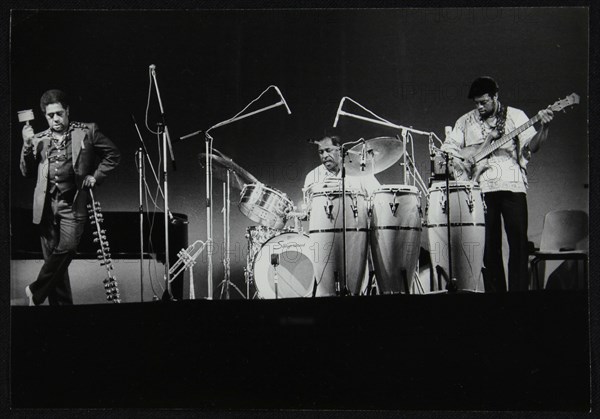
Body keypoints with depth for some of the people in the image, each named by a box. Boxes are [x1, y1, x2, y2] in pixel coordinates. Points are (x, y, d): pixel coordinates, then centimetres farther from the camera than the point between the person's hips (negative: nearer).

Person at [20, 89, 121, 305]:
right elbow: (27, 172, 10)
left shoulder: (87, 131, 6)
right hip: (47, 204, 3)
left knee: (67, 246, -21)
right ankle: (61, 303, 9)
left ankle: (36, 291, -6)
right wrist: (27, 145, -4)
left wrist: (96, 176, 1)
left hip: (72, 202, -3)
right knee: (52, 256, 2)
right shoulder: (39, 139, 13)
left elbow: (113, 154, 12)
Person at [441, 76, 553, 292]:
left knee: (518, 241, -7)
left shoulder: (515, 116, 8)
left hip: (511, 185, -2)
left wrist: (544, 128, -18)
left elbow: (531, 146, 0)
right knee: (489, 245, 3)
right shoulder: (465, 121, 14)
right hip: (481, 189, 2)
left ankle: (519, 289, -4)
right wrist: (456, 162, -9)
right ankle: (494, 290, 9)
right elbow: (448, 147, 12)